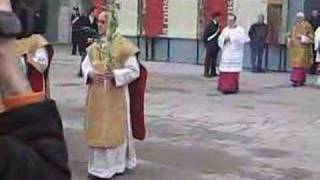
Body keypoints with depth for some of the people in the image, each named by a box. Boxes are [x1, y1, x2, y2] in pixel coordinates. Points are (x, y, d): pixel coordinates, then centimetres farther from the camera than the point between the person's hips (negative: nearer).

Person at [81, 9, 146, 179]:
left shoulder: (122, 45, -11)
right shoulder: (94, 46, 8)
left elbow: (134, 70, -11)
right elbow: (85, 64, 11)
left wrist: (114, 75, -23)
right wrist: (90, 73, -11)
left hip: (115, 95, -6)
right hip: (97, 94, 6)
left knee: (114, 129, 3)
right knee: (97, 129, 10)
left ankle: (115, 165, 16)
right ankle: (99, 166, 22)